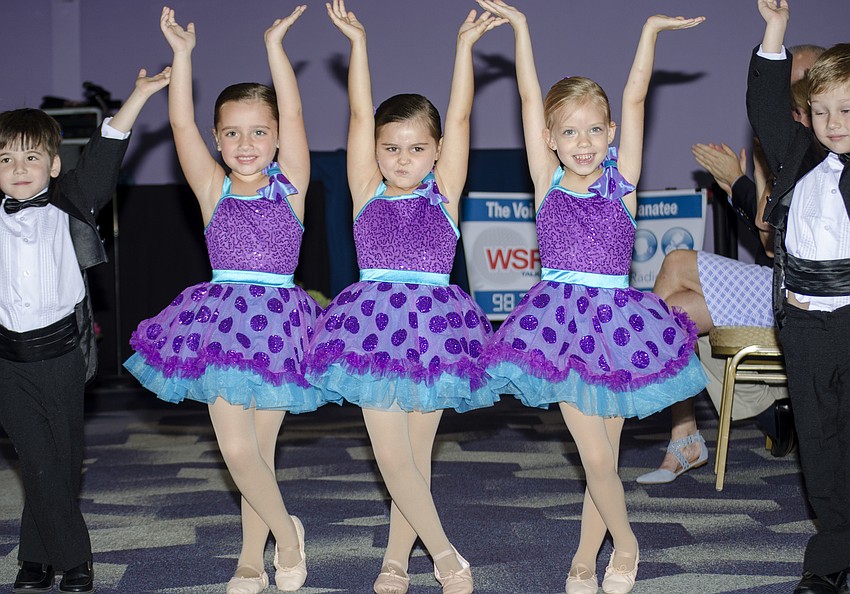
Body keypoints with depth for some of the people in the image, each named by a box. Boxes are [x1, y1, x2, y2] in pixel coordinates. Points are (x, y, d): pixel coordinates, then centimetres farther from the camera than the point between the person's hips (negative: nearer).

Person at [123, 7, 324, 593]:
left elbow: (293, 116, -8)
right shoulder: (214, 190, 4)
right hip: (221, 319, 1)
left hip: (277, 321, -1)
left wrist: (275, 46, -11)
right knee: (236, 450, -6)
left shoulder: (290, 186, 2)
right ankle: (286, 532, 18)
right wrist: (183, 54, -11)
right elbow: (181, 123, -4)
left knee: (259, 451, 7)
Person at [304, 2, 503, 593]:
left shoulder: (444, 194, 6)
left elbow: (459, 118, 0)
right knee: (392, 456, -4)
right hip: (375, 324, 0)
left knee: (415, 456, 7)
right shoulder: (368, 194, 6)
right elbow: (360, 115, 1)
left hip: (433, 326, 0)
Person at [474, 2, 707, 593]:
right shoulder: (548, 183, 2)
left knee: (604, 457, 7)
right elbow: (530, 99, -1)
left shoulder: (621, 180, 3)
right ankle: (625, 544, 18)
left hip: (616, 318, 1)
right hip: (562, 320, -1)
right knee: (596, 457, -6)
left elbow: (634, 98, -2)